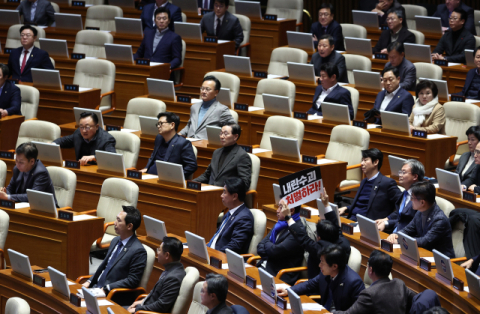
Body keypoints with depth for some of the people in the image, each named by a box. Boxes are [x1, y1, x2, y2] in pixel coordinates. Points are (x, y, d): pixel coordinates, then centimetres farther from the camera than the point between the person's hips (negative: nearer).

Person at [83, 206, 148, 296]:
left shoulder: (138, 251, -14)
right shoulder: (115, 241, 14)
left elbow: (132, 281, -17)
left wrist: (106, 288, -20)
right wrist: (89, 282, 7)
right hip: (97, 287, 8)